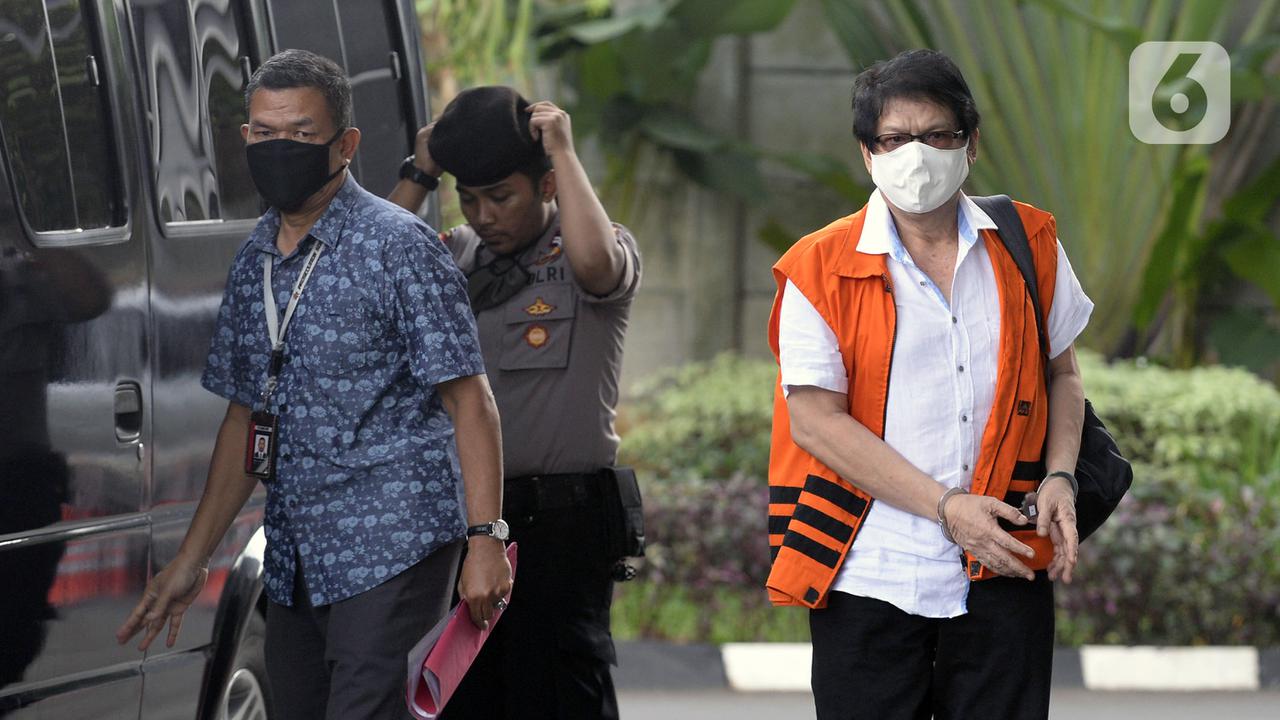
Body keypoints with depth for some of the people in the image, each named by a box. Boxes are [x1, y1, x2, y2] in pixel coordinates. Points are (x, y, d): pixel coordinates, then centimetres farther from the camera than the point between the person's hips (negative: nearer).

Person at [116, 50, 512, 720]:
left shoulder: (398, 246, -7)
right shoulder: (253, 263, 14)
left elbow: (469, 400, -10)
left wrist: (485, 539, -18)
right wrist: (190, 561, 17)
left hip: (392, 545, -7)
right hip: (293, 559, 7)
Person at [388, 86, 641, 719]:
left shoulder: (593, 252, -3)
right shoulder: (458, 253, 14)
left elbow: (594, 261, -27)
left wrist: (562, 151, -16)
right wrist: (418, 176, 0)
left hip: (559, 524, -6)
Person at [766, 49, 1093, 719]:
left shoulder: (1028, 244, 7)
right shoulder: (821, 268, -3)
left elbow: (1062, 373, 18)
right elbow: (816, 418, -8)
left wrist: (1059, 476, -1)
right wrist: (946, 506, -14)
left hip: (1002, 576, 2)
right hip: (869, 579, -2)